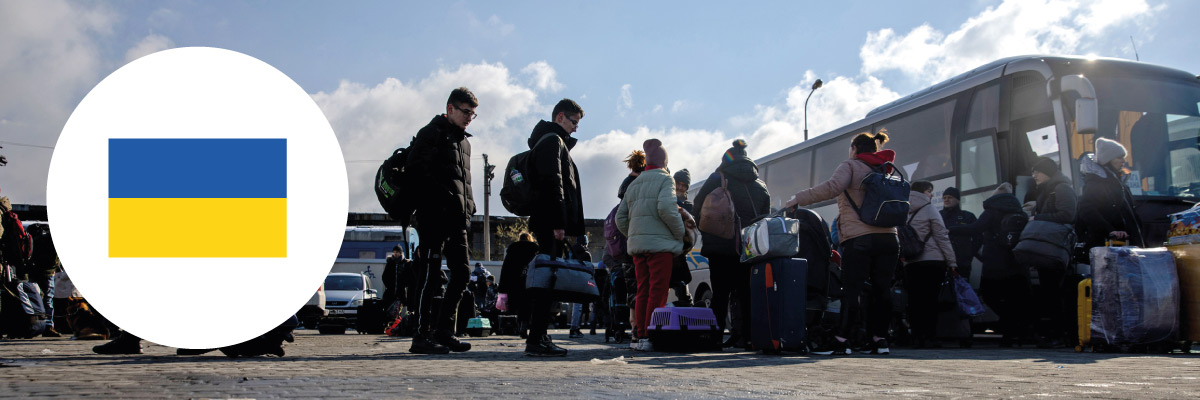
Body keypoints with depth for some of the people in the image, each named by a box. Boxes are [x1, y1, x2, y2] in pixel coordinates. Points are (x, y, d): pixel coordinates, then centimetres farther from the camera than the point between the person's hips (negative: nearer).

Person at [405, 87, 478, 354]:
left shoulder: (464, 141, 24)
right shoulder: (432, 133, -2)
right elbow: (418, 171, -14)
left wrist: (468, 210, 13)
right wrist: (445, 196, -19)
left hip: (457, 220, 9)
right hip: (435, 215, -8)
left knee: (462, 273, 8)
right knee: (431, 275, -8)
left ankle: (443, 332, 14)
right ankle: (422, 336, -5)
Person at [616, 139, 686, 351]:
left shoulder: (634, 184, 19)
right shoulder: (665, 179, -1)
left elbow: (620, 217, 15)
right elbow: (666, 208, -18)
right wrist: (680, 233, -8)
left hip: (637, 244, 7)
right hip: (660, 243, -7)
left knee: (642, 292, 10)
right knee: (658, 292, -7)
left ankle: (641, 336, 9)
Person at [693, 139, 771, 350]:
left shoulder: (718, 179, 2)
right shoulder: (761, 186, 14)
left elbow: (698, 208, 5)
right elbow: (765, 217, 13)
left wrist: (706, 235, 16)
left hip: (721, 247, -3)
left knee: (720, 293, 0)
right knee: (745, 293, 6)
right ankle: (745, 336, 1)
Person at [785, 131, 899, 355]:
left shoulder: (851, 166, 3)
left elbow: (832, 187, -15)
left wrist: (798, 199, -12)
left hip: (859, 238, -6)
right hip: (889, 238, 6)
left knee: (851, 290, -6)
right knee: (882, 290, 7)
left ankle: (841, 341, -6)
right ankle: (880, 339, 7)